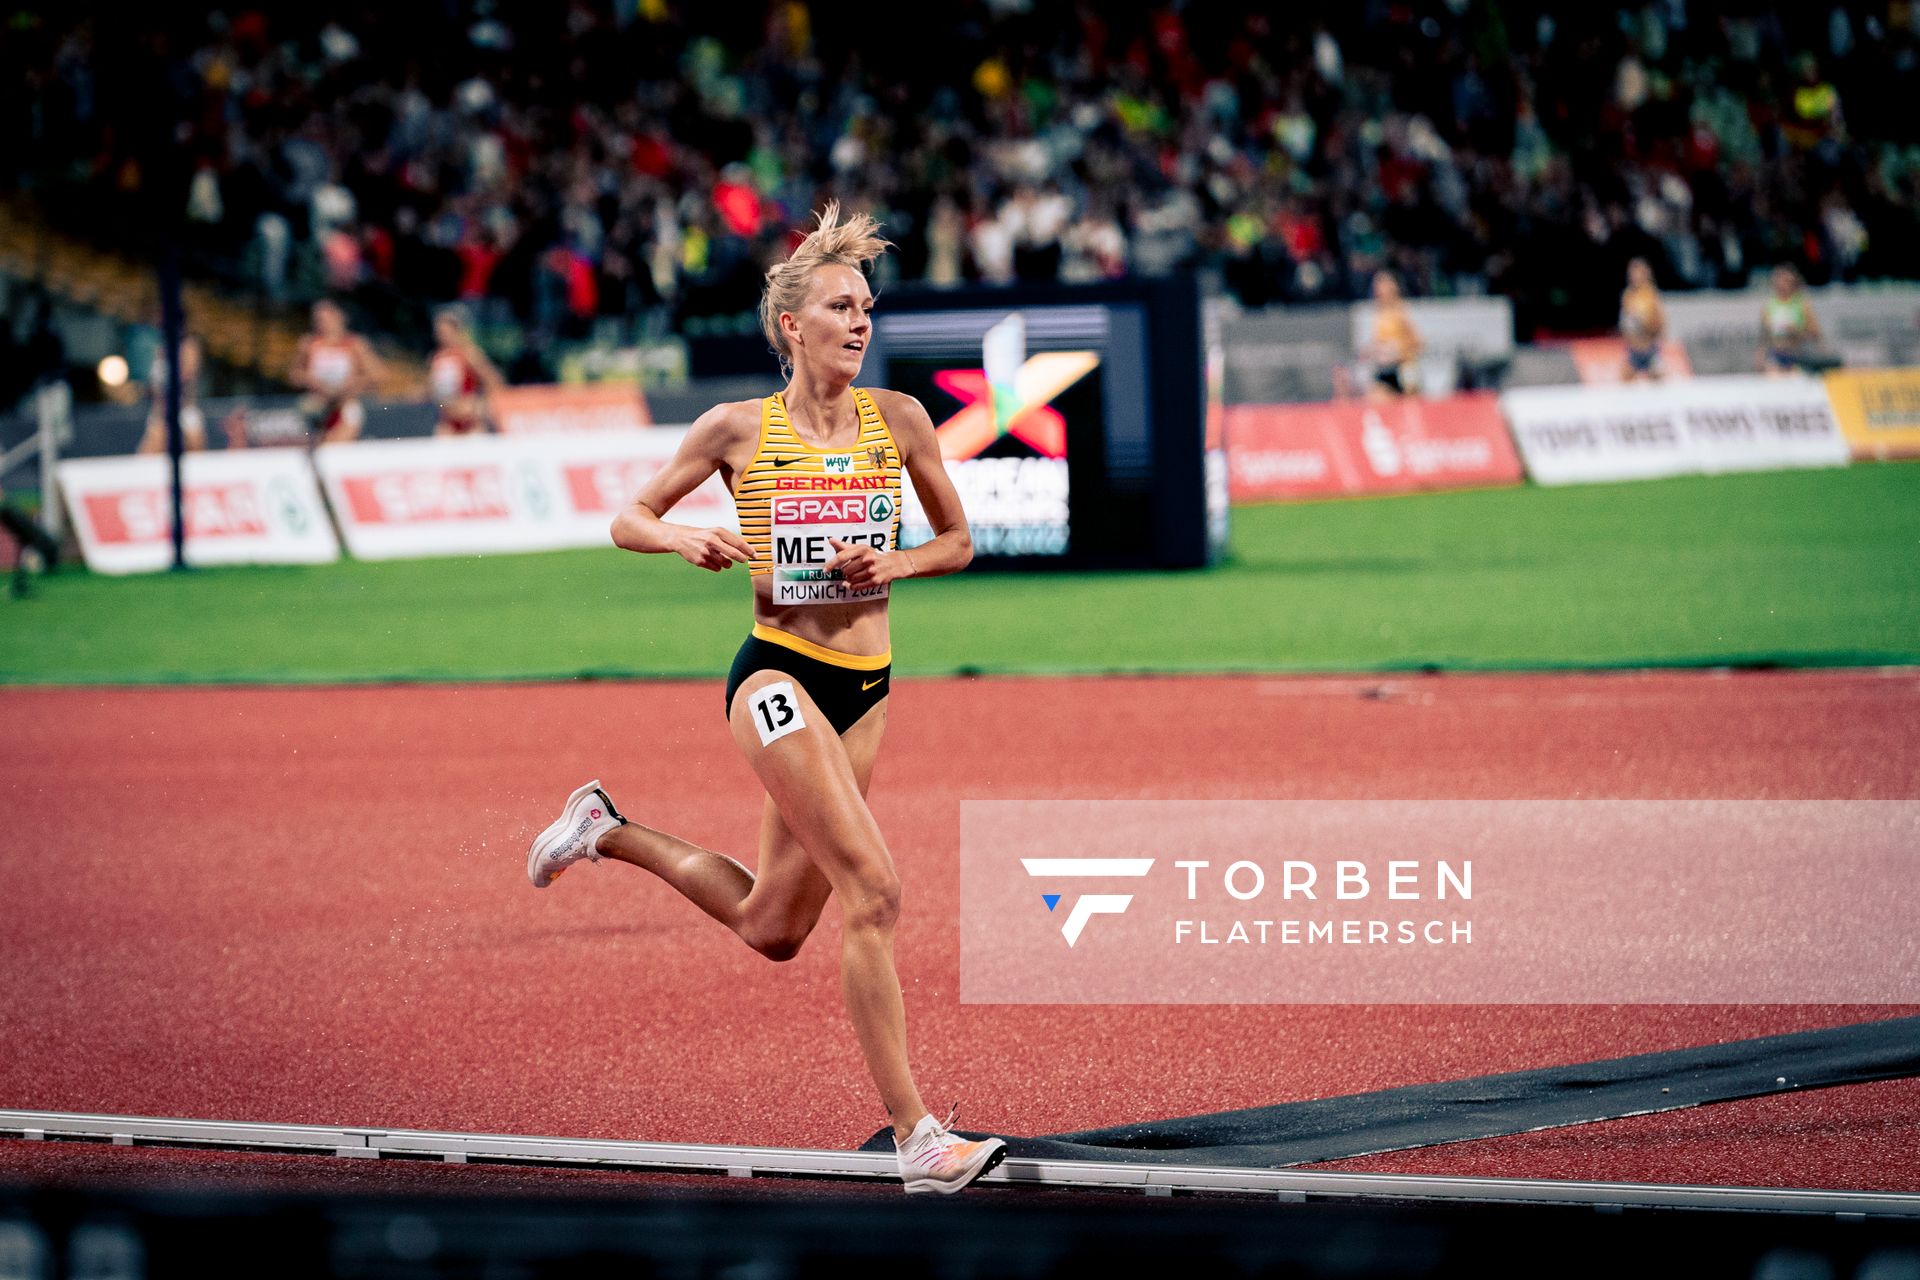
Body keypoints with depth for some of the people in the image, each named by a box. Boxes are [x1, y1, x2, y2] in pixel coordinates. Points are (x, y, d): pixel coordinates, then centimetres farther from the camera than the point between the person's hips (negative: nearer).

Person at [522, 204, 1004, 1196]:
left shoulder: (898, 419, 4)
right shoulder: (739, 429, -3)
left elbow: (958, 542, 14)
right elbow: (630, 519, 7)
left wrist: (896, 564, -7)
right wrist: (686, 539, -14)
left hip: (865, 687, 5)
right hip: (779, 675, -5)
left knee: (771, 929, 14)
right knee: (872, 892, -19)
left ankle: (609, 833, 36)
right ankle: (917, 1138, -17)